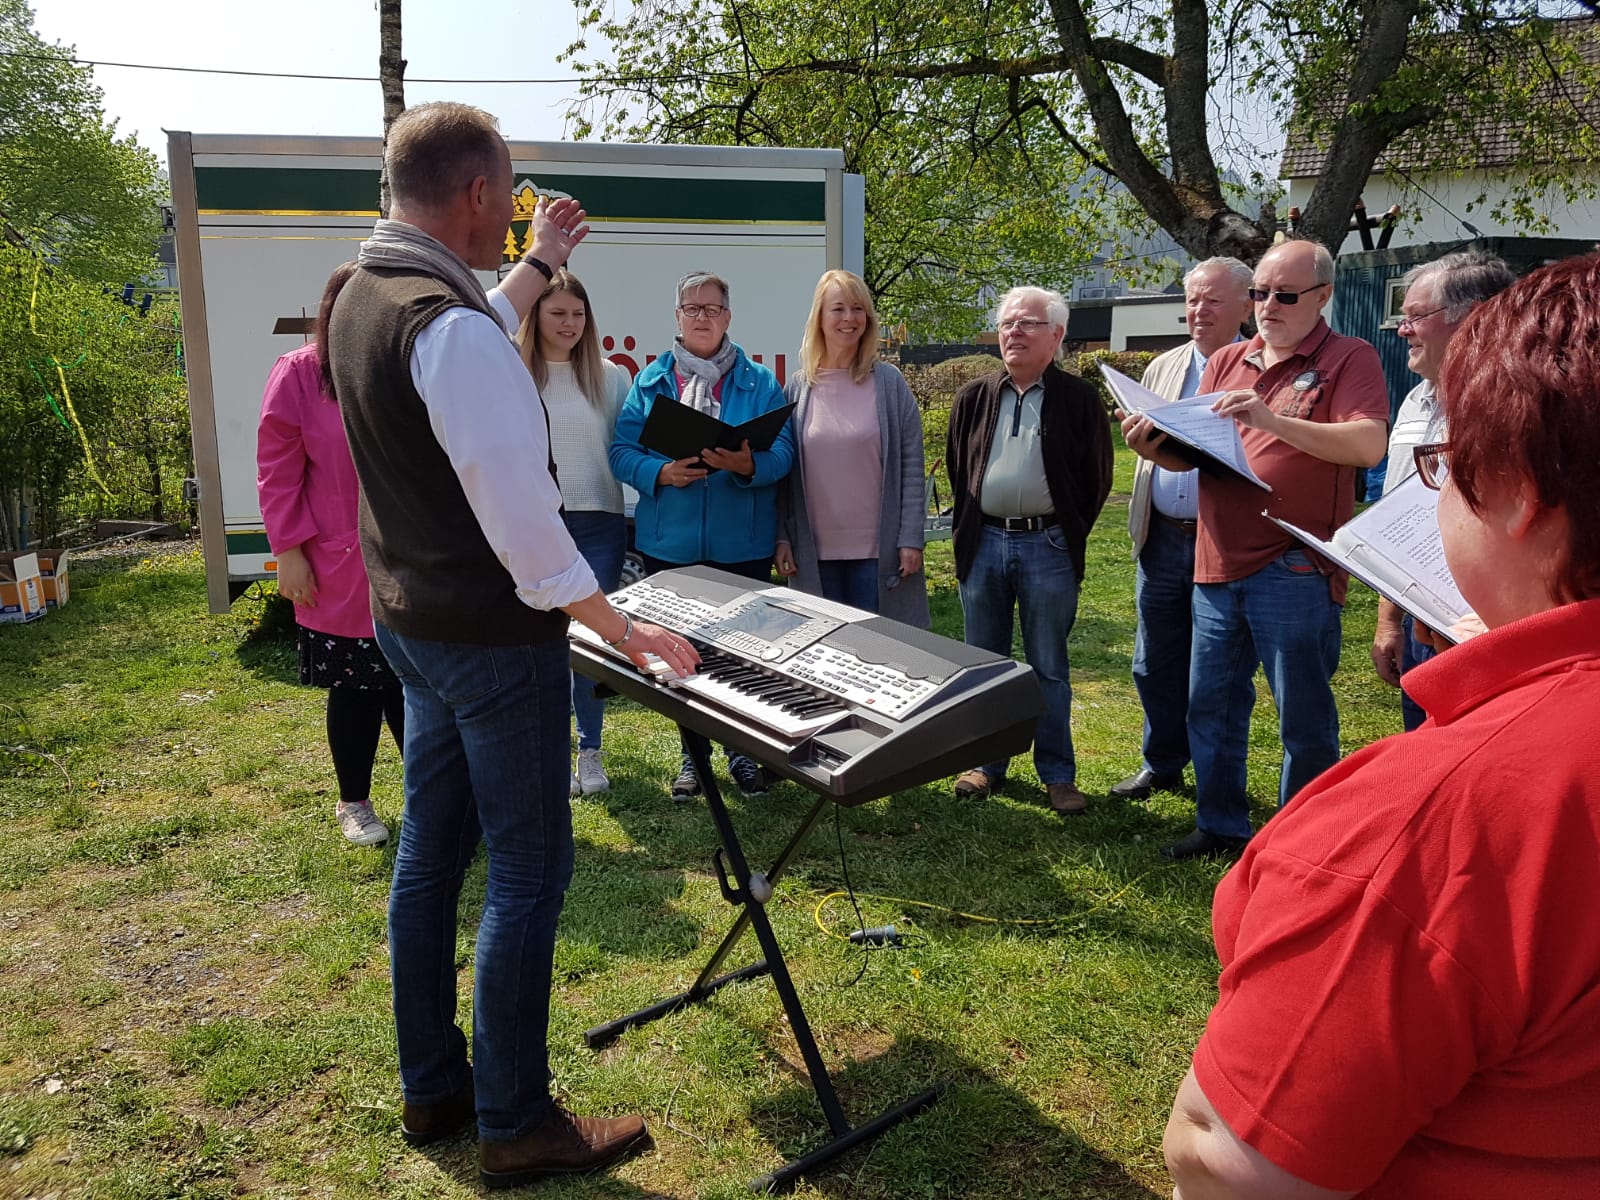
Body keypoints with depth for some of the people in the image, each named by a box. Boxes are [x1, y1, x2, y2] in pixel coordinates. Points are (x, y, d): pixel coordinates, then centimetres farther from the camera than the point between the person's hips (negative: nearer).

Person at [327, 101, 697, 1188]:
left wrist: (540, 265, 33)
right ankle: (516, 1126, 17)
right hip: (493, 637, -10)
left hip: (409, 619, 10)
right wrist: (619, 628, -16)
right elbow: (520, 515, -25)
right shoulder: (451, 329, -24)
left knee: (431, 854, 17)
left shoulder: (364, 295, 6)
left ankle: (430, 1090, 32)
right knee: (528, 875, 3)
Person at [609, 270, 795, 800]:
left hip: (742, 544, -1)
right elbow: (622, 451, 0)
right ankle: (693, 755, 26)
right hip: (670, 543, 1)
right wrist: (661, 473, -19)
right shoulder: (650, 382, 7)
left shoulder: (759, 382, 5)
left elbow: (782, 451, -5)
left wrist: (748, 465, -25)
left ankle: (743, 752, 24)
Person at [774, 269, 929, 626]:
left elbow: (912, 467, -3)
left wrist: (911, 539, -8)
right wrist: (782, 537, 1)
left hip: (879, 551, -2)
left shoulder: (889, 383, -1)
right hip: (814, 553, 2)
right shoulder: (797, 389, 5)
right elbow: (782, 471, 7)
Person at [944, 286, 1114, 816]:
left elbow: (1096, 478, 2)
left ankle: (1058, 774, 17)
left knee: (1048, 668, 5)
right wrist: (964, 533, 8)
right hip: (983, 543, 3)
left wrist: (1066, 536, 1)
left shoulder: (1079, 399, -2)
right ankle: (988, 763, 25)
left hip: (1048, 548, -3)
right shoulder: (973, 399, 7)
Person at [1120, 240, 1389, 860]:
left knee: (1304, 716, 4)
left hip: (1293, 571, -6)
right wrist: (1156, 447, -5)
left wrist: (1270, 420, -27)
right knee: (1211, 704, 15)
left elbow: (1369, 445, -18)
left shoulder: (1349, 359, -2)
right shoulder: (1226, 362, 15)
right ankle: (1220, 825, 30)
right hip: (1218, 565, 6)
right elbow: (1192, 452, 17)